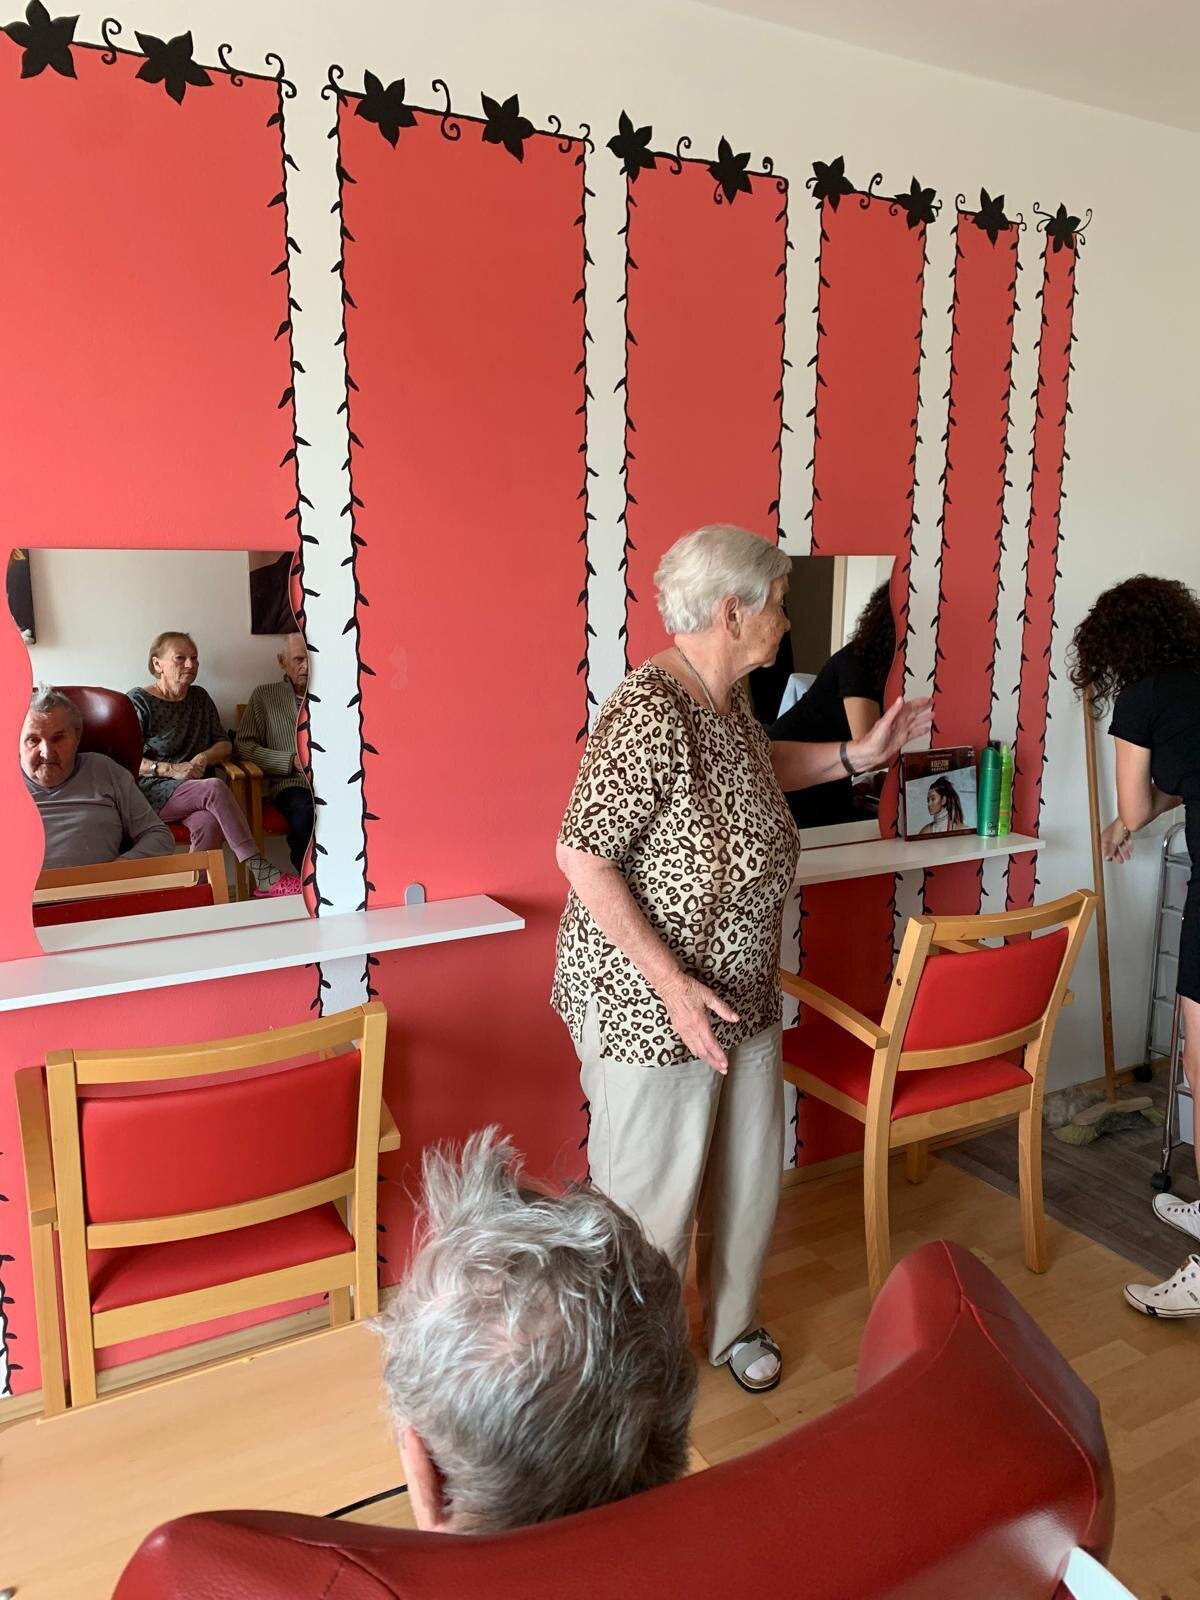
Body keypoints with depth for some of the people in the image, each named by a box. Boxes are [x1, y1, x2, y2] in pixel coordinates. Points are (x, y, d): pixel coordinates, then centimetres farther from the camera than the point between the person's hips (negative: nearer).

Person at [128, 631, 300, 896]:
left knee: (210, 823, -34)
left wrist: (204, 758, -5)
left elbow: (225, 745, 18)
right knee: (215, 788, -34)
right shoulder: (139, 702, 0)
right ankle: (263, 875, -38)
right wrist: (171, 770, -18)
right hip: (153, 793, -4)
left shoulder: (199, 697, 17)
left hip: (194, 791, 4)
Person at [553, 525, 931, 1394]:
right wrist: (673, 982, -25)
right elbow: (582, 856, -26)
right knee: (652, 1192, 9)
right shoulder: (649, 716, -26)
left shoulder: (732, 697, 4)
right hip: (650, 1004, -9)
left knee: (750, 1172, 21)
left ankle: (734, 1324, 46)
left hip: (742, 990, 9)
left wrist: (857, 755, 15)